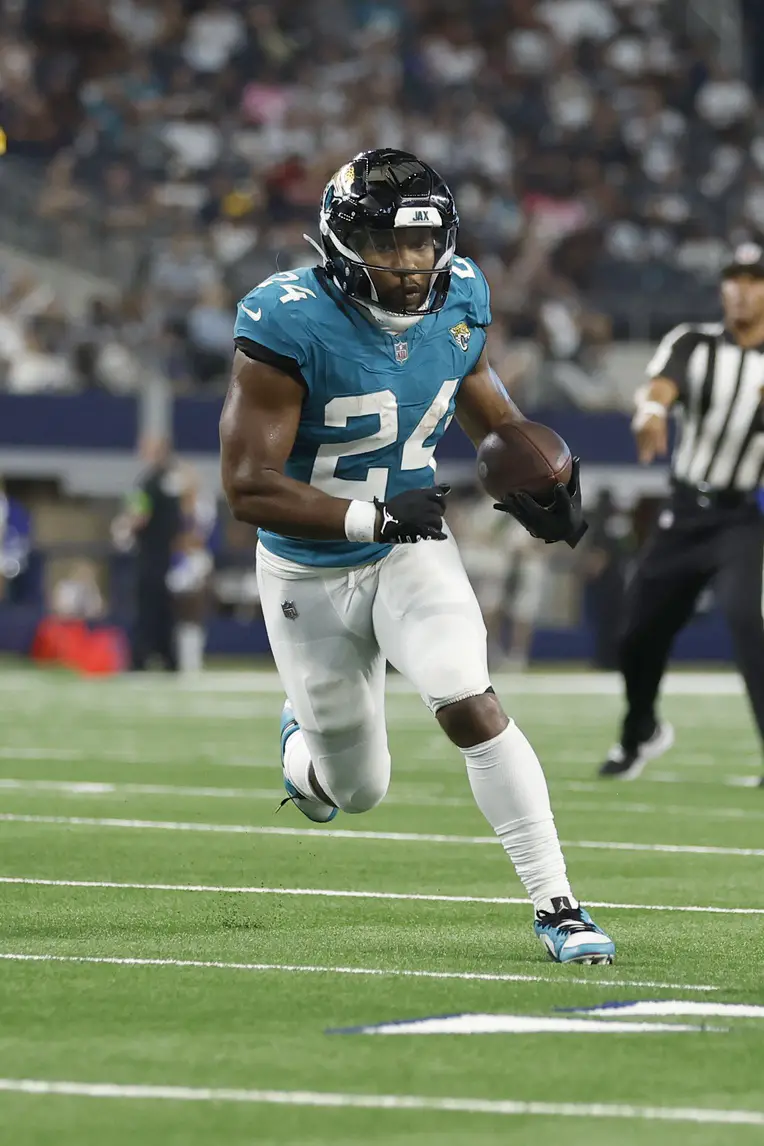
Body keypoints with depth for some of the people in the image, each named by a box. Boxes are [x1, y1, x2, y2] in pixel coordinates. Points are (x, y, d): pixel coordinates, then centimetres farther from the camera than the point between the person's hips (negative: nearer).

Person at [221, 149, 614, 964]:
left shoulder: (457, 300, -9)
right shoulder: (290, 327, -27)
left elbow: (482, 400, 13)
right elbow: (247, 489, -27)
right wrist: (375, 516, -34)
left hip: (413, 547, 2)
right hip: (311, 571, -2)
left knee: (468, 704, -23)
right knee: (356, 791, 10)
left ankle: (555, 905, -15)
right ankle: (303, 739, 48)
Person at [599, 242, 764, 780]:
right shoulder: (694, 345, 0)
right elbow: (660, 388, -21)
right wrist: (652, 413, -44)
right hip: (685, 514, 3)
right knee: (640, 633, 11)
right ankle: (641, 732, 41)